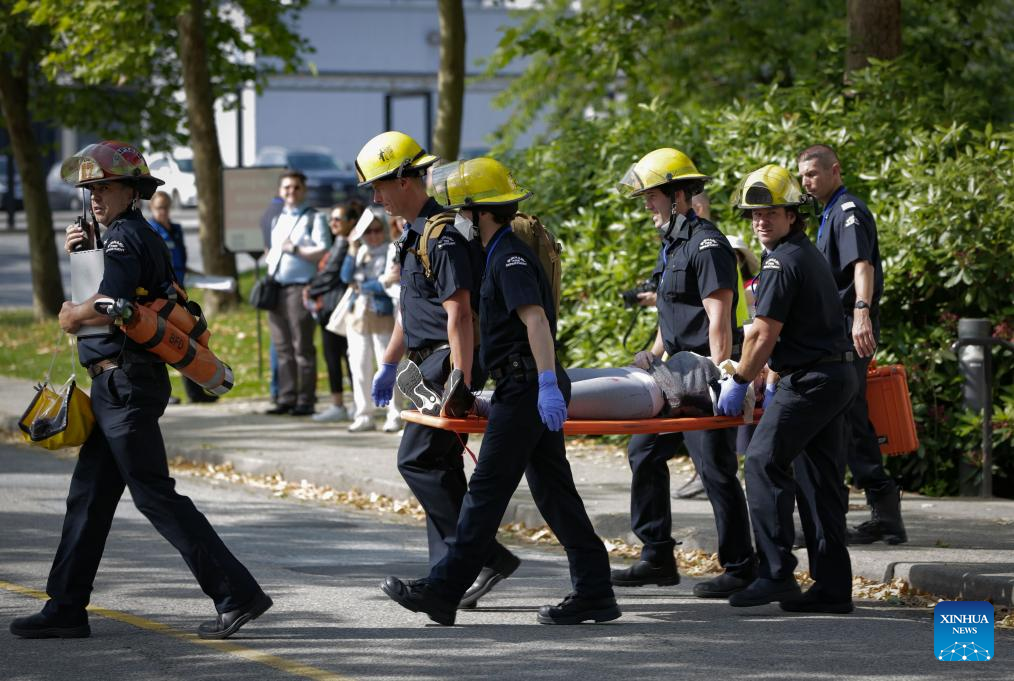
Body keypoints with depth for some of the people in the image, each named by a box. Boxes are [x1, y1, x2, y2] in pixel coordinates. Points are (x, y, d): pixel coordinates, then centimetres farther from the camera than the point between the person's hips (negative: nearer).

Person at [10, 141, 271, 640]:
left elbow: (109, 306, -26)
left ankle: (237, 594, -11)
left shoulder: (125, 237, -13)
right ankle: (66, 609, 16)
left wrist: (71, 315, -6)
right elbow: (102, 297, 23)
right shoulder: (140, 236, 18)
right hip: (115, 385, 10)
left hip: (125, 383, -10)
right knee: (88, 497, 12)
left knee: (155, 494, -10)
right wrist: (76, 256, 9)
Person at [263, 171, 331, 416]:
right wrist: (270, 260, 13)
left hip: (299, 287, -7)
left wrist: (295, 250, -14)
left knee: (302, 347, -6)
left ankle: (305, 401, -4)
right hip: (275, 287, 7)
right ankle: (286, 398, 11)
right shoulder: (278, 219, 21)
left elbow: (324, 252, -10)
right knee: (282, 347, 7)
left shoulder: (314, 218, 0)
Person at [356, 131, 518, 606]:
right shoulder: (416, 234, 16)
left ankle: (487, 558, -11)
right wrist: (388, 365, 29)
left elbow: (458, 315, -23)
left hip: (450, 361, -10)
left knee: (417, 460, -11)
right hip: (429, 364, 10)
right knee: (439, 467, 9)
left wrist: (459, 385, -27)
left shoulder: (442, 237, -17)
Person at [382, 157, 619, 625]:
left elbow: (535, 320, -25)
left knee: (487, 490, -7)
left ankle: (442, 590, -5)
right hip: (532, 389, 10)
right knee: (553, 490, 9)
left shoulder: (511, 259, -13)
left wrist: (547, 383, -33)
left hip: (525, 389, -10)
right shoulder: (501, 254, 19)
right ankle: (593, 592, 8)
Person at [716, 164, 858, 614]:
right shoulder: (809, 254, 19)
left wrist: (739, 382, -3)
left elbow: (764, 334, -14)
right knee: (818, 476, 8)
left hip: (810, 381, -10)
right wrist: (777, 383, 24)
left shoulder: (782, 262, -13)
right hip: (836, 375, 10)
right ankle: (832, 587, 6)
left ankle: (776, 574, -14)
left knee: (764, 462, -9)